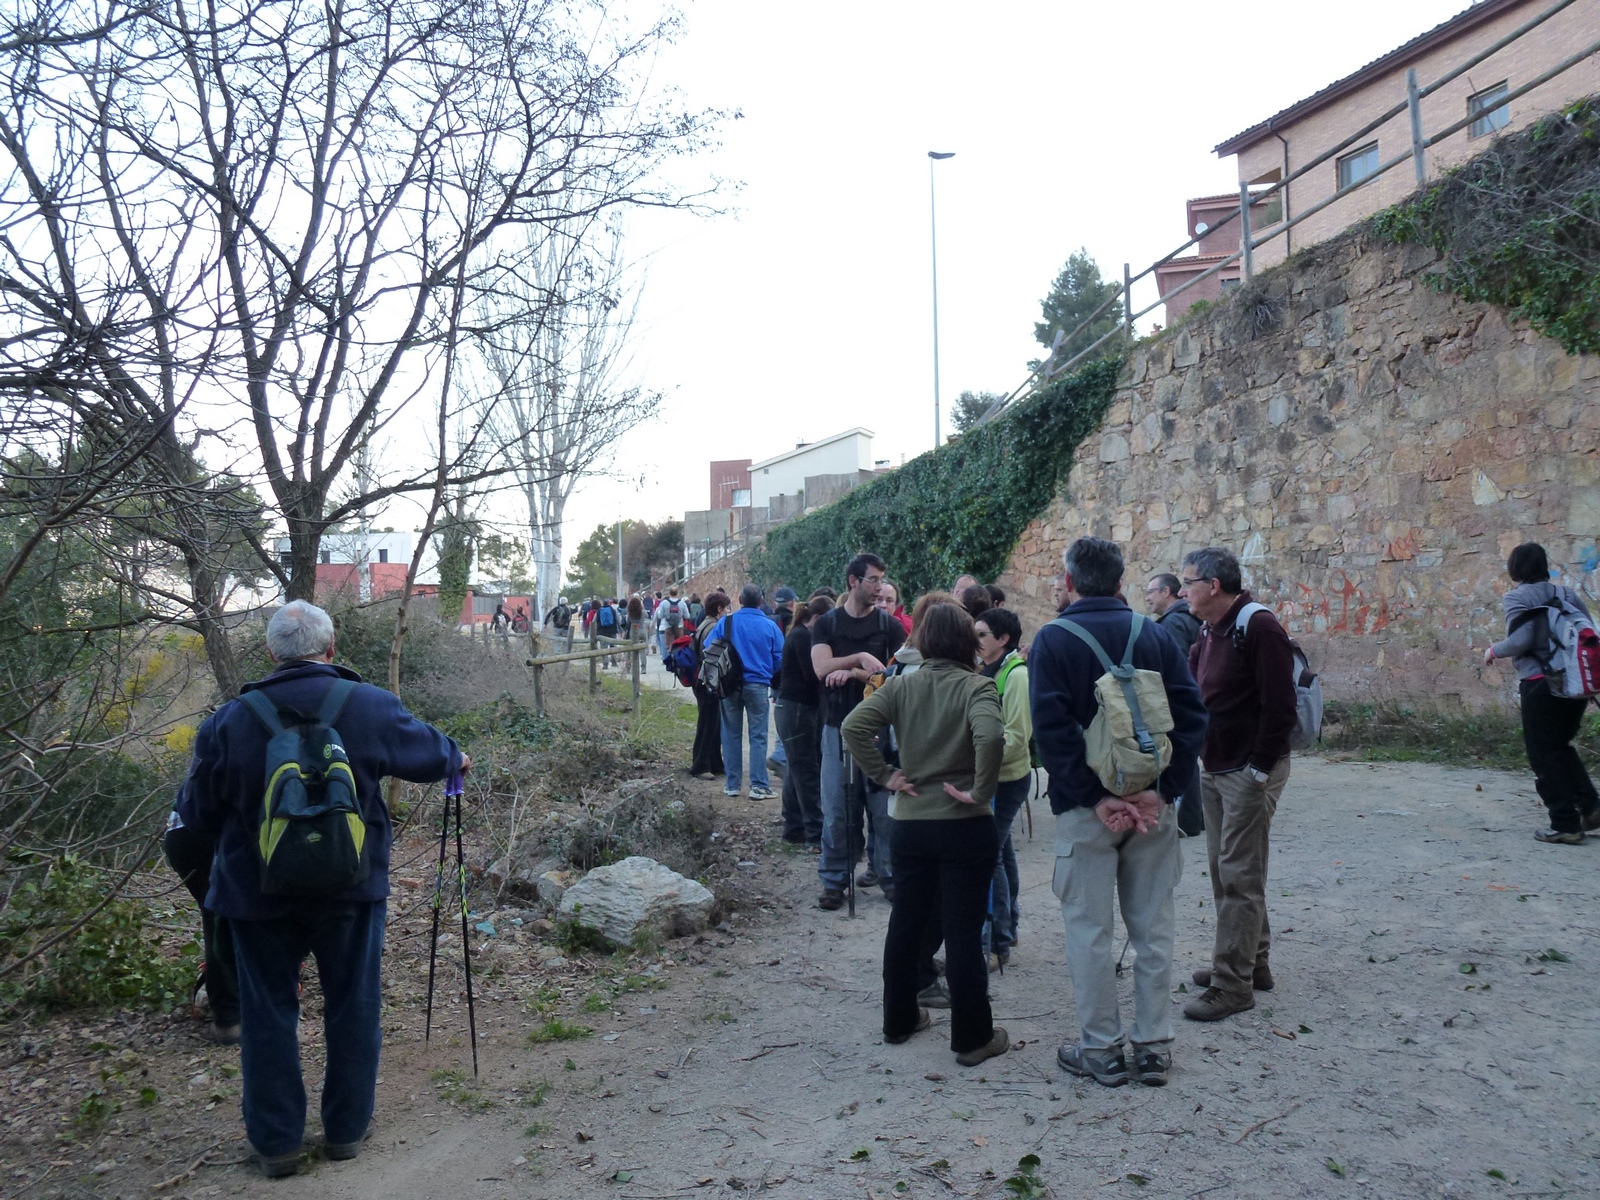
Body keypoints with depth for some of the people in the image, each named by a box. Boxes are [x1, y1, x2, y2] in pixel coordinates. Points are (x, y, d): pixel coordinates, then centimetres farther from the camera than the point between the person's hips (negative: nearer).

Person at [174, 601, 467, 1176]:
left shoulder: (228, 722, -10)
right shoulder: (371, 706, -10)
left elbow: (197, 815, -2)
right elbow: (427, 752, 6)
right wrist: (456, 757, 28)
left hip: (258, 892, 0)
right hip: (350, 890, 0)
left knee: (268, 1015, 14)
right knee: (353, 1007, 15)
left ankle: (276, 1142, 23)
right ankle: (347, 1128, 27)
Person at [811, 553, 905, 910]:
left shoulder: (889, 625, 4)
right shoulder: (826, 623, 6)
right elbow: (822, 667, -9)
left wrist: (853, 673, -14)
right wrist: (862, 658, -18)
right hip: (838, 727, 0)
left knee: (886, 806, 2)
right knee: (836, 810, 3)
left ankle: (890, 875, 16)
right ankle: (834, 880, 14)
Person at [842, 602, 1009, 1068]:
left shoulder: (901, 685, 1)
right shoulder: (976, 687, -11)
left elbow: (853, 725, -9)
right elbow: (990, 736, -30)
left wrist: (884, 776, -3)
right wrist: (981, 790, -18)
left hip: (909, 824, 4)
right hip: (965, 826, -4)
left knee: (905, 924, 17)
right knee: (963, 933, 4)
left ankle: (899, 1020, 31)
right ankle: (973, 1038, 14)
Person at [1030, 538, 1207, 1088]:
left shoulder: (1053, 640, -6)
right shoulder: (1154, 634, 4)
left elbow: (1051, 728, -16)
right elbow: (1192, 714, -4)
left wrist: (1094, 797, -14)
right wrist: (1162, 789, -8)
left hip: (1086, 807, -3)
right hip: (1152, 805, 4)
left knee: (1089, 928, 7)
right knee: (1152, 925, 13)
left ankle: (1101, 1050, 14)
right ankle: (1154, 1046, 20)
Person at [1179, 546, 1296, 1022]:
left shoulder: (1258, 627, -17)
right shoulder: (1208, 632, 11)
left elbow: (1279, 706, -21)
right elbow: (1191, 693, 17)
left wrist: (1258, 769, -19)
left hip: (1250, 772, -9)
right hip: (1214, 769, 9)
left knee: (1239, 876, -4)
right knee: (1225, 870, 17)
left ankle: (1232, 984, 3)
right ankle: (1252, 961, 30)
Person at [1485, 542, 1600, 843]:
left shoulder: (1516, 597, -6)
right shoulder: (1566, 593, 11)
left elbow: (1521, 639, -18)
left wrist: (1494, 651, -1)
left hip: (1540, 685, -6)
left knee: (1544, 755, 4)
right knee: (1561, 747, 23)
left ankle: (1565, 825, 5)